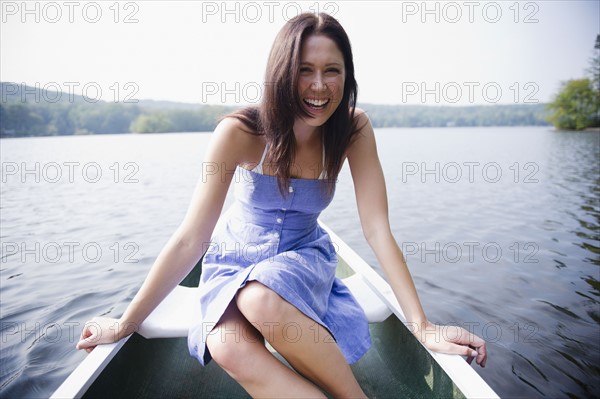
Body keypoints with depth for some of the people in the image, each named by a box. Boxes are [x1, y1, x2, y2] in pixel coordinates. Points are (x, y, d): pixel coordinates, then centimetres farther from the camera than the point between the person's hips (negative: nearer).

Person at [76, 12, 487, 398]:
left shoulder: (354, 129, -16)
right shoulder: (241, 131, -22)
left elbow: (378, 229, -18)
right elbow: (190, 239, -20)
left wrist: (423, 326, -23)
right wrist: (125, 324, -16)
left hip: (304, 256, 0)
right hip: (235, 257, 0)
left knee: (261, 299, -35)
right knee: (228, 348, -31)